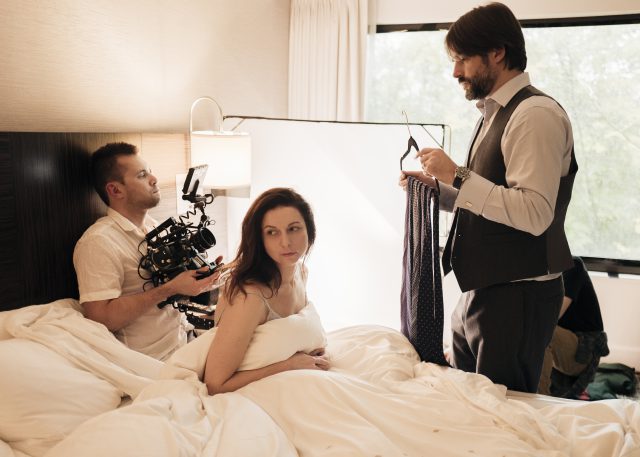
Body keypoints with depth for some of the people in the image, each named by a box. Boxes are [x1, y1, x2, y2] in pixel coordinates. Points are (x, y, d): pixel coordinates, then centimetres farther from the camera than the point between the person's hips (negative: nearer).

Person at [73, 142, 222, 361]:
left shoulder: (154, 226, 13)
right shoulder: (98, 242, -14)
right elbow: (99, 317, -22)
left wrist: (199, 275, 0)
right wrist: (170, 289, -22)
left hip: (185, 336, 8)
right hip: (156, 358, -8)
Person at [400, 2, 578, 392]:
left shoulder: (536, 114, -15)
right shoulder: (494, 115, 14)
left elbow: (533, 214, -25)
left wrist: (458, 175, -23)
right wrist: (437, 187, 8)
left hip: (517, 298, -9)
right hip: (479, 293, 9)